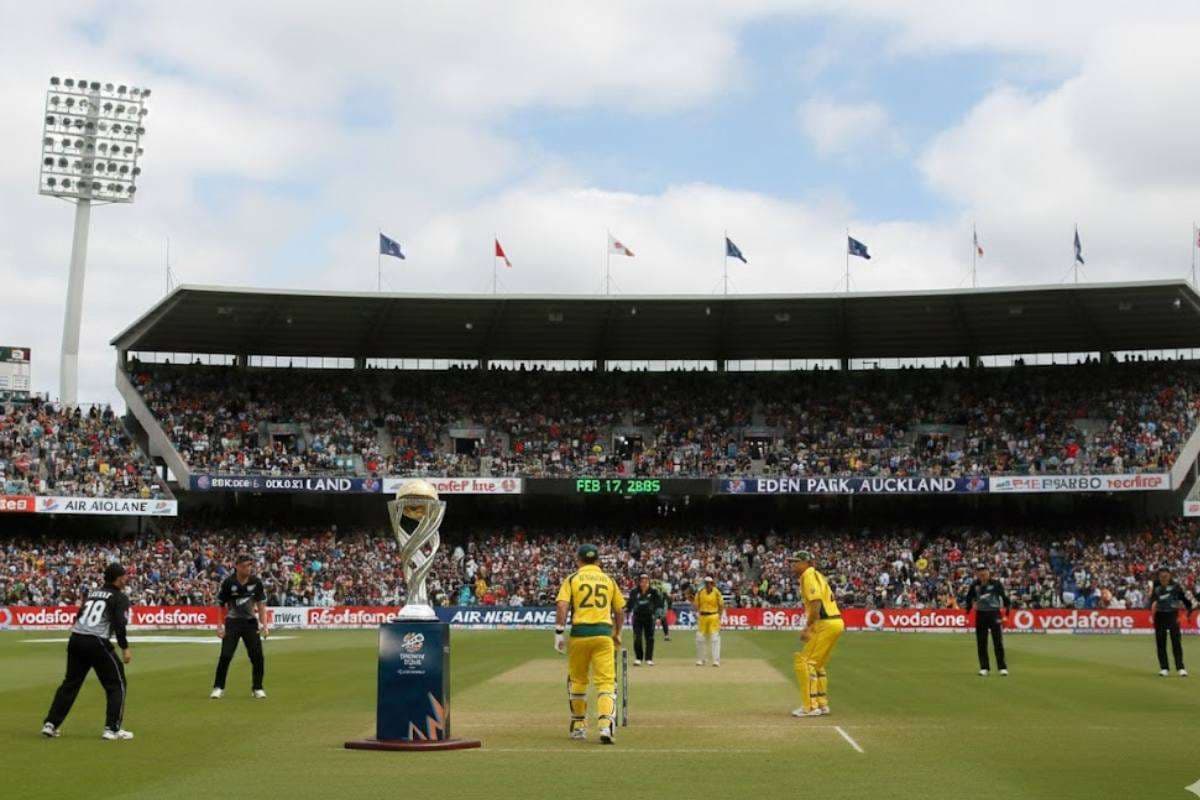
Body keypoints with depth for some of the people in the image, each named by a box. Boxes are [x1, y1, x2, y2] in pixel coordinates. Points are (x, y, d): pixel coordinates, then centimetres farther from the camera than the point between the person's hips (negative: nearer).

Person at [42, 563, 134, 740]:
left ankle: (50, 724, 14)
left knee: (70, 683, 18)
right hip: (97, 643, -7)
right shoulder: (119, 597, -1)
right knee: (116, 684, 5)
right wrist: (125, 648, -10)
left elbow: (78, 617, 20)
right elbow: (119, 624, -13)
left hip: (75, 639, 7)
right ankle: (112, 728, 1)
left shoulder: (92, 593, 20)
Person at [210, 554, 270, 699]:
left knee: (257, 656, -2)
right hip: (232, 622, -2)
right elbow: (221, 605, -2)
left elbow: (261, 604, 2)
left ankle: (257, 688, 12)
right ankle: (218, 687, 5)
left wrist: (264, 625, -5)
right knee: (225, 656, -9)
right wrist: (219, 625, -8)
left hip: (251, 622, 2)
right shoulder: (228, 583, -10)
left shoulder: (256, 582, -3)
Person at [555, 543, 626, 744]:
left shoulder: (572, 579, 6)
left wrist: (558, 633, -6)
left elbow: (562, 607, -7)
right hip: (604, 633, 1)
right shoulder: (609, 580, 14)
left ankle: (579, 726, 25)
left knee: (577, 680, 16)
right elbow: (619, 611, 17)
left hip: (579, 633, 0)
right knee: (606, 681, -3)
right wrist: (617, 634, 31)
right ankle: (606, 726, -20)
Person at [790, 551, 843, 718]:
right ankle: (822, 704, 27)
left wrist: (808, 628, -17)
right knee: (817, 664, 20)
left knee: (804, 661, -8)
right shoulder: (815, 576, 21)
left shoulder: (809, 576, -10)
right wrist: (809, 628, 17)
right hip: (835, 623, 10)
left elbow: (816, 604, -21)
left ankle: (810, 706, -8)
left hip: (826, 624, -10)